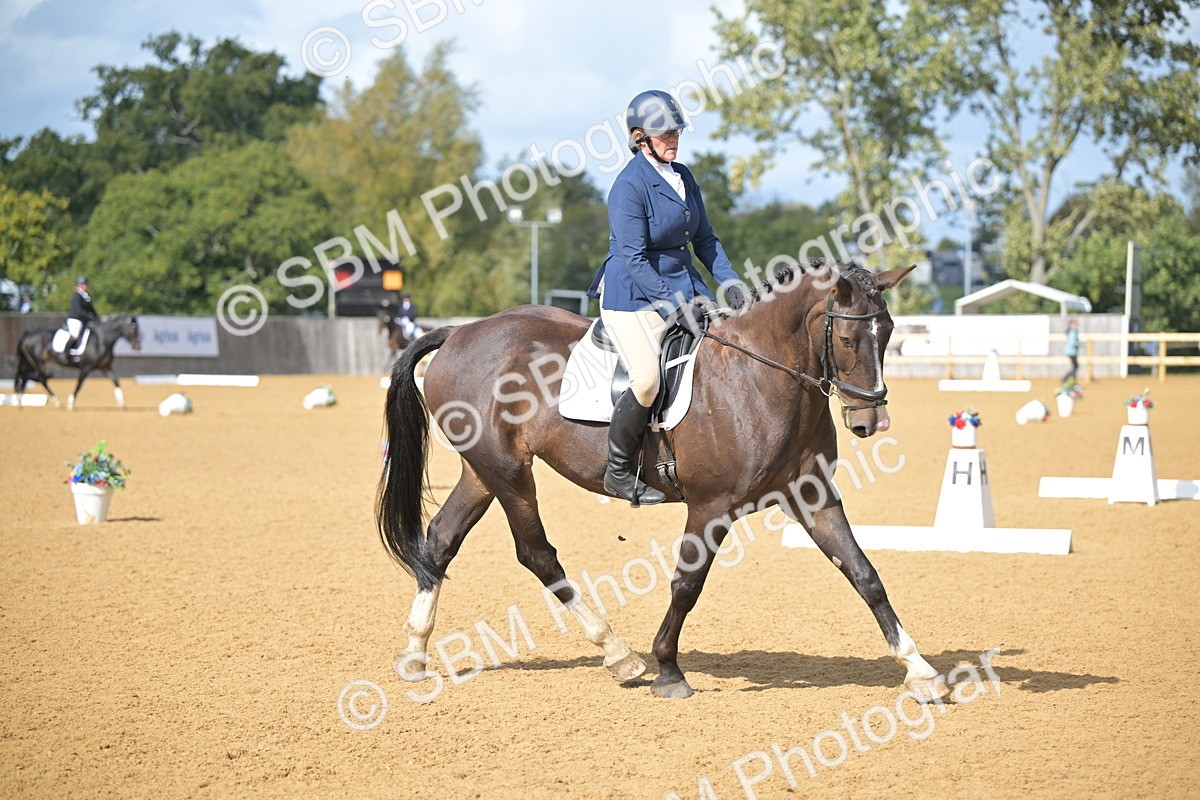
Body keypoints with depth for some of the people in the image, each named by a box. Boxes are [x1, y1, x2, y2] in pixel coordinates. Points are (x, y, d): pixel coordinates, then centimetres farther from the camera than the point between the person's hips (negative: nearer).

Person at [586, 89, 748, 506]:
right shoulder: (629, 185, -15)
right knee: (647, 380, -26)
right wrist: (675, 305, -25)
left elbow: (704, 238, 16)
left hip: (683, 285, 8)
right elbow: (635, 261, -19)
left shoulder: (683, 176, 10)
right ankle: (618, 471, -7)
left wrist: (729, 281, 1)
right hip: (633, 295, -8)